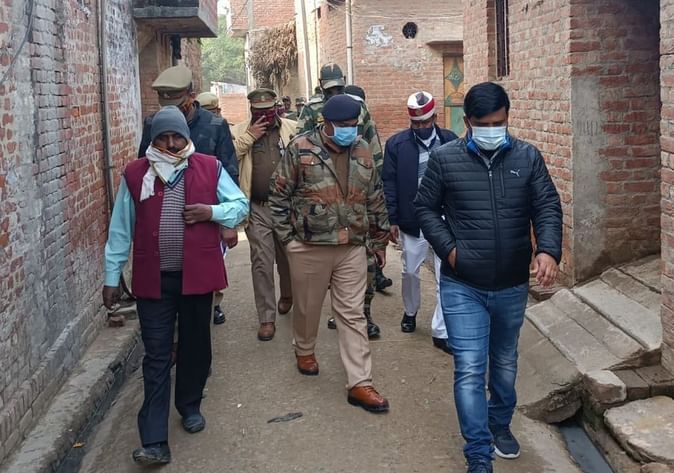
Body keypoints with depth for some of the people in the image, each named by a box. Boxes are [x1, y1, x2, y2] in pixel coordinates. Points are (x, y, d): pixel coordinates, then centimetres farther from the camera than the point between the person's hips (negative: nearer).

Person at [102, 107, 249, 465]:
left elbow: (241, 206, 7)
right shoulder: (135, 174, 1)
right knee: (156, 356, 0)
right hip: (154, 279, -1)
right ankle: (155, 441, 0)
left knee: (195, 346, 15)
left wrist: (212, 212, -13)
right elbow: (120, 230, 5)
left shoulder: (210, 168, 0)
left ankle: (190, 406, 39)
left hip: (197, 274, 1)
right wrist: (112, 277, 5)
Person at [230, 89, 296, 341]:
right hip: (257, 209, -1)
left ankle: (287, 295, 46)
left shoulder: (292, 129, 2)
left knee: (287, 257, 18)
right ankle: (267, 318, 7)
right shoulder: (240, 131, 3)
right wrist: (249, 137, -15)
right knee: (261, 263, -1)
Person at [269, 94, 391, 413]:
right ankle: (304, 350, 44)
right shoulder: (300, 149, -8)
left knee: (353, 315, 3)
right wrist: (288, 238, -5)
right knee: (307, 306, 15)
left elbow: (375, 199, 13)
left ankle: (360, 383, 6)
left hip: (352, 247, 3)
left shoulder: (362, 151, 5)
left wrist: (380, 240, 14)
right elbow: (278, 195, -4)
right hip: (309, 246, -3)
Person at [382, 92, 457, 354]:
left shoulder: (450, 141, -2)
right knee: (410, 272, 16)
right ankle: (410, 311, 42)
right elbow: (389, 184, -1)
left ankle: (440, 331, 10)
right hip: (412, 221, 0)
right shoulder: (396, 144, -4)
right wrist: (392, 220, -3)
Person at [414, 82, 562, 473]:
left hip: (513, 286, 3)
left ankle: (500, 424, 45)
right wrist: (448, 249, -9)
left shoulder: (528, 157, -1)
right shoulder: (445, 158, -6)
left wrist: (548, 250, -21)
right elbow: (425, 208, 3)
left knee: (505, 363, 21)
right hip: (462, 287, -2)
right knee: (470, 371, -6)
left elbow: (548, 207, -3)